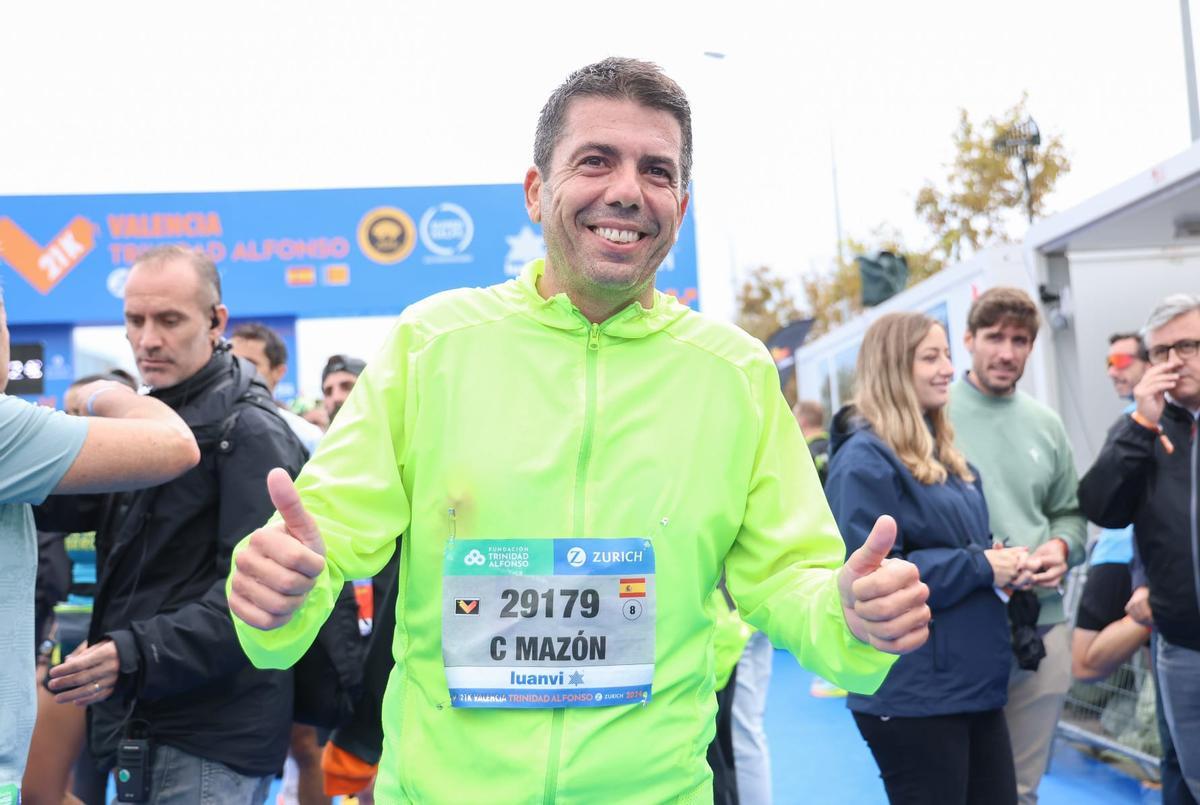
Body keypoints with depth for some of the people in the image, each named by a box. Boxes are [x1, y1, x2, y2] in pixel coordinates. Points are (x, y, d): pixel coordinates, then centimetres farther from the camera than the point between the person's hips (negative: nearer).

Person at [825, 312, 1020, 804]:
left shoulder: (944, 453, 14)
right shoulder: (864, 458, -14)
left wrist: (1003, 563, 1)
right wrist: (979, 567, -17)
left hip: (976, 683, 9)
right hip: (912, 696, -9)